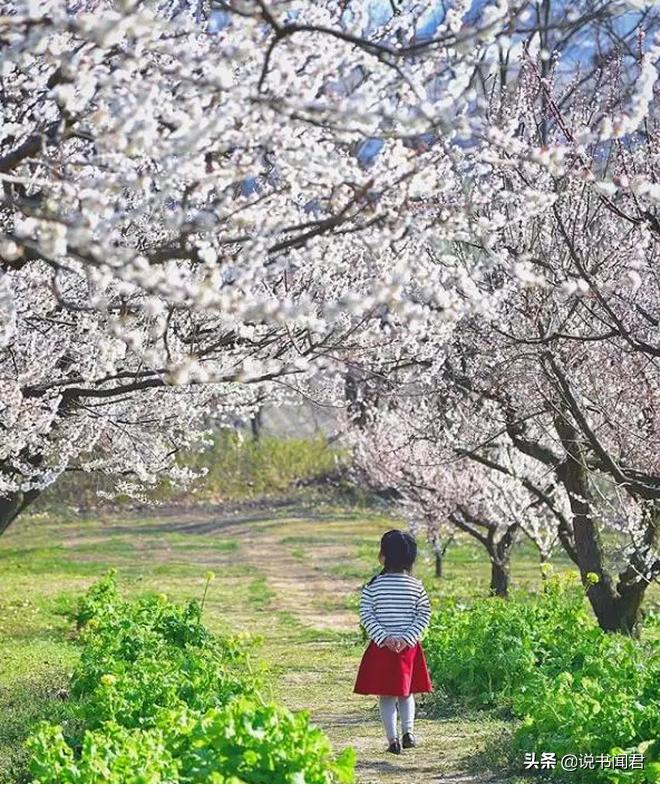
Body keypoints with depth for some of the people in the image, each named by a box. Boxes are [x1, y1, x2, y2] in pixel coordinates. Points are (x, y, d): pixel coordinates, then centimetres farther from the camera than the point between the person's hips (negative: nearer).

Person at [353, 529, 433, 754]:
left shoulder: (373, 586, -7)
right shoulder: (415, 586, -1)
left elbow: (366, 615, -10)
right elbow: (424, 615, -4)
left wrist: (384, 638, -11)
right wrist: (407, 639, -7)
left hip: (382, 648, -2)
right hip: (409, 648, 2)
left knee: (386, 695, 7)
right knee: (406, 692, 19)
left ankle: (393, 740, 2)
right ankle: (408, 731, 5)